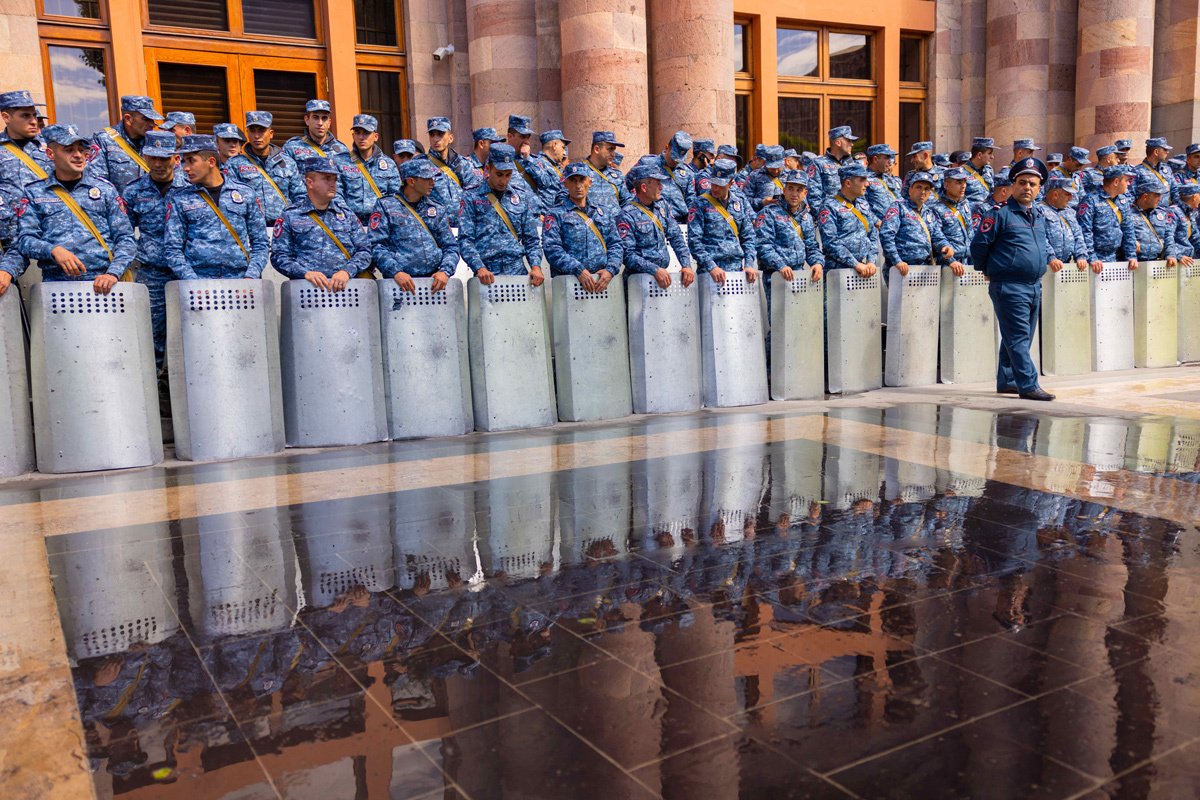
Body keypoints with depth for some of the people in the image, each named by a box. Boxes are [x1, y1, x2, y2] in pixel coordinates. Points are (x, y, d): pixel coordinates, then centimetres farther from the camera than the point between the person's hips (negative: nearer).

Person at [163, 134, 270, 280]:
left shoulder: (245, 193, 10)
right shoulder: (179, 199, 8)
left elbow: (261, 243, 10)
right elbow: (173, 249, 4)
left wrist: (251, 276, -4)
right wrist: (193, 283, -10)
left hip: (240, 280, 1)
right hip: (199, 283, 0)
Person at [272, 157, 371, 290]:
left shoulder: (346, 214, 20)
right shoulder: (290, 215, 12)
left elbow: (364, 250, 13)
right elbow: (278, 256, 6)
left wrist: (347, 271, -6)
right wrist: (305, 273, -11)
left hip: (344, 285, 2)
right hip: (306, 286, -2)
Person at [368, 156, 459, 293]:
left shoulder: (437, 210, 18)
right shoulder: (386, 206, 7)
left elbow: (451, 247, 14)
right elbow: (376, 245, -2)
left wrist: (445, 271, -6)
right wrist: (396, 272, -17)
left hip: (435, 280, 4)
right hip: (401, 281, -4)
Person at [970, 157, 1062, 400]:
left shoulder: (1040, 216, 16)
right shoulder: (999, 213, -8)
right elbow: (978, 245, -7)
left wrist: (1050, 258, 17)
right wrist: (989, 270, 3)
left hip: (1034, 287, 8)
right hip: (1009, 287, -8)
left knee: (1018, 338, 13)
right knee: (1018, 337, -8)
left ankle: (1006, 381, 22)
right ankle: (1028, 385, -8)